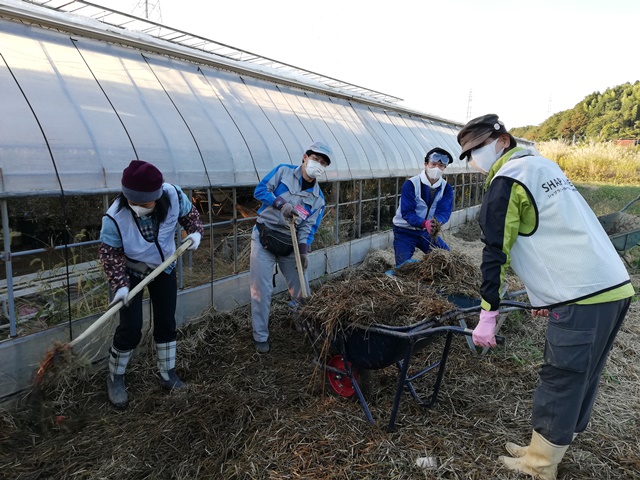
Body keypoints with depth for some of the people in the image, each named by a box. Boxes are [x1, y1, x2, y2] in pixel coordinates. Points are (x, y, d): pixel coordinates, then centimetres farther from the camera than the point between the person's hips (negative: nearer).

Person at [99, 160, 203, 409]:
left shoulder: (173, 195, -27)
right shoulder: (115, 216, -33)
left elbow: (189, 213, -5)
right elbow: (110, 253, -21)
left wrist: (195, 231, -22)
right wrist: (120, 284, -29)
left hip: (164, 268, 3)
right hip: (131, 271, -3)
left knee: (167, 322, 10)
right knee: (131, 328, -7)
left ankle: (167, 374, 31)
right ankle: (115, 379, 20)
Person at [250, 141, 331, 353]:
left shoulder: (318, 198, 3)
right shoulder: (283, 171, -3)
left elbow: (309, 227, -4)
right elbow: (260, 190, -8)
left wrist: (303, 250, -19)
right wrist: (281, 203, -24)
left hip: (290, 244, 3)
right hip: (264, 238, -3)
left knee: (301, 291, 9)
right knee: (261, 291, -2)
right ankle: (260, 337, 14)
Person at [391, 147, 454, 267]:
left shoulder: (446, 188, -5)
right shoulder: (410, 185, -20)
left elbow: (444, 212, -16)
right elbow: (407, 212, -26)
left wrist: (437, 222, -40)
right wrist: (425, 223, -43)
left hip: (427, 232, 5)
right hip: (405, 231, -5)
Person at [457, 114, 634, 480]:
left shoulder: (507, 179, -8)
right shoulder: (542, 165, 21)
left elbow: (496, 252, -12)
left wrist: (488, 315, -8)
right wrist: (546, 294, 30)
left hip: (582, 298, -10)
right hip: (614, 287, 10)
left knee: (560, 384, 3)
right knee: (581, 382, 16)